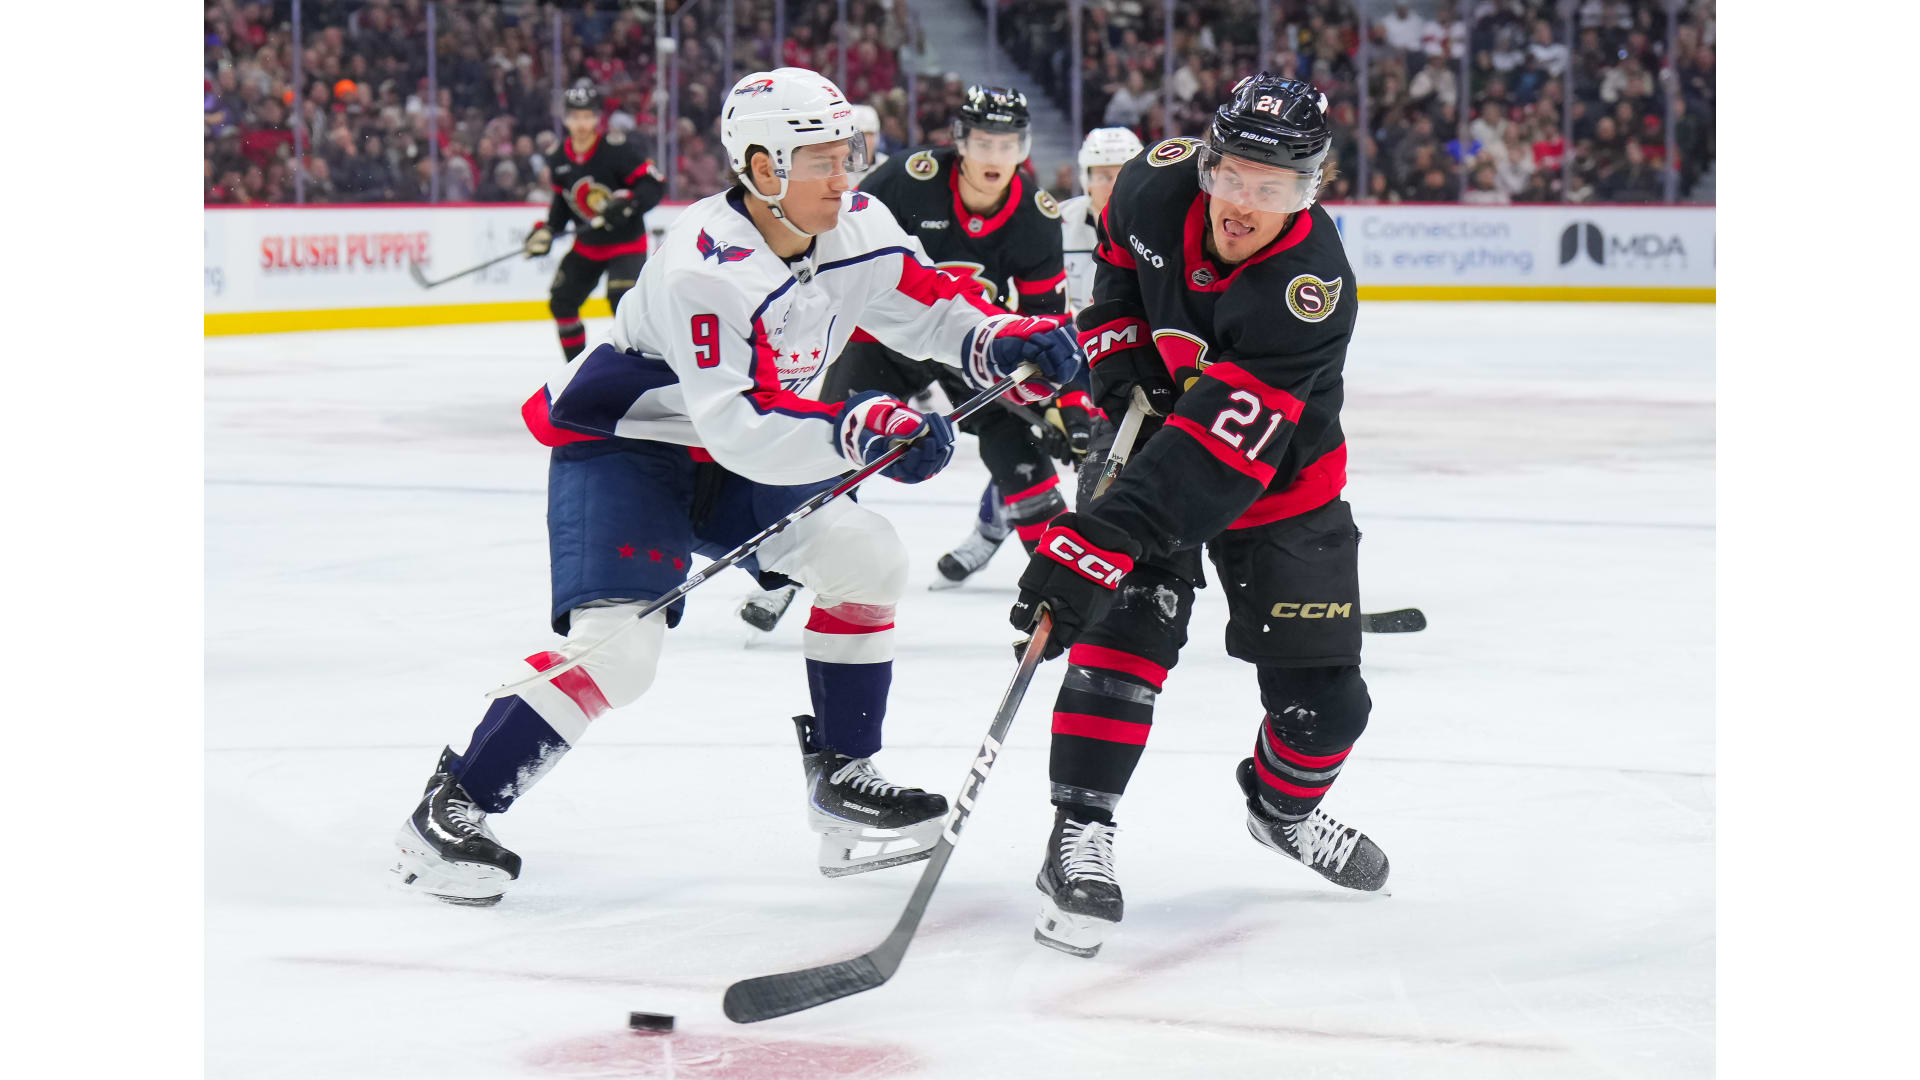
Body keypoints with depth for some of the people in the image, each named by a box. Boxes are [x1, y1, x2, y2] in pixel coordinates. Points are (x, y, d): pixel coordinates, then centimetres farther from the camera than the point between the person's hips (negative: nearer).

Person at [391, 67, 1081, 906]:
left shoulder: (855, 226, -8)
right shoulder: (704, 265, -31)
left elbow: (927, 308, 4)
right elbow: (739, 428, -36)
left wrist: (1004, 343, -16)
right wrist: (858, 430, -47)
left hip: (739, 455, 8)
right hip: (619, 447, -8)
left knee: (863, 555, -4)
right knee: (616, 646, -21)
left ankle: (841, 775, 8)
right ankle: (451, 809, -9)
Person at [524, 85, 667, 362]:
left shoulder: (615, 149, -20)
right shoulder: (561, 158, 0)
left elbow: (654, 184, -22)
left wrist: (627, 202, -36)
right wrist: (547, 230, 1)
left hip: (626, 241, -7)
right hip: (587, 244, 7)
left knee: (622, 299, -24)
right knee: (561, 302, 8)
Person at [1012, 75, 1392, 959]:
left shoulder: (1309, 289, -36)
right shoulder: (1159, 182, -21)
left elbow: (1213, 453, -43)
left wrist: (1091, 545, -50)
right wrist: (1116, 343, -7)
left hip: (1277, 478, -2)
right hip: (1152, 428, 2)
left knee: (1325, 700, 2)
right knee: (1129, 623, -20)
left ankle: (1283, 805, 34)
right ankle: (1079, 837, -14)